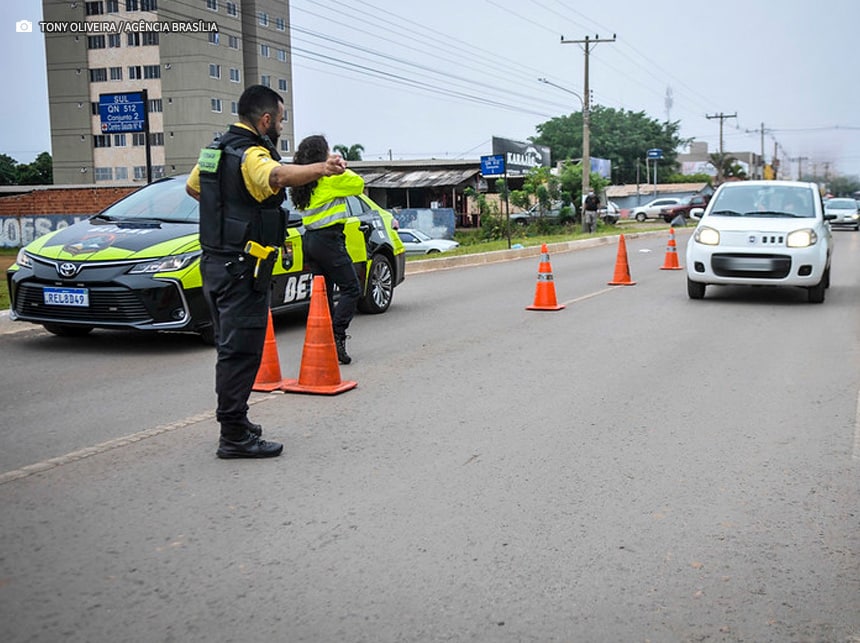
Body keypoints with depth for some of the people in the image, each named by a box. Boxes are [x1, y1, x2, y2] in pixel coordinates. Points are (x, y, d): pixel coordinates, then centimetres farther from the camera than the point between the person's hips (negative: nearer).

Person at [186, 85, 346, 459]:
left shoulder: (216, 149, 14)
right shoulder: (250, 155, -17)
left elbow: (192, 186, 31)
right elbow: (276, 176, -41)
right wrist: (318, 169, -58)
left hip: (216, 262, 10)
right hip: (240, 269, -10)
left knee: (231, 347, 18)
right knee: (241, 351, -7)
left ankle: (233, 420, 30)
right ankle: (235, 437, -4)